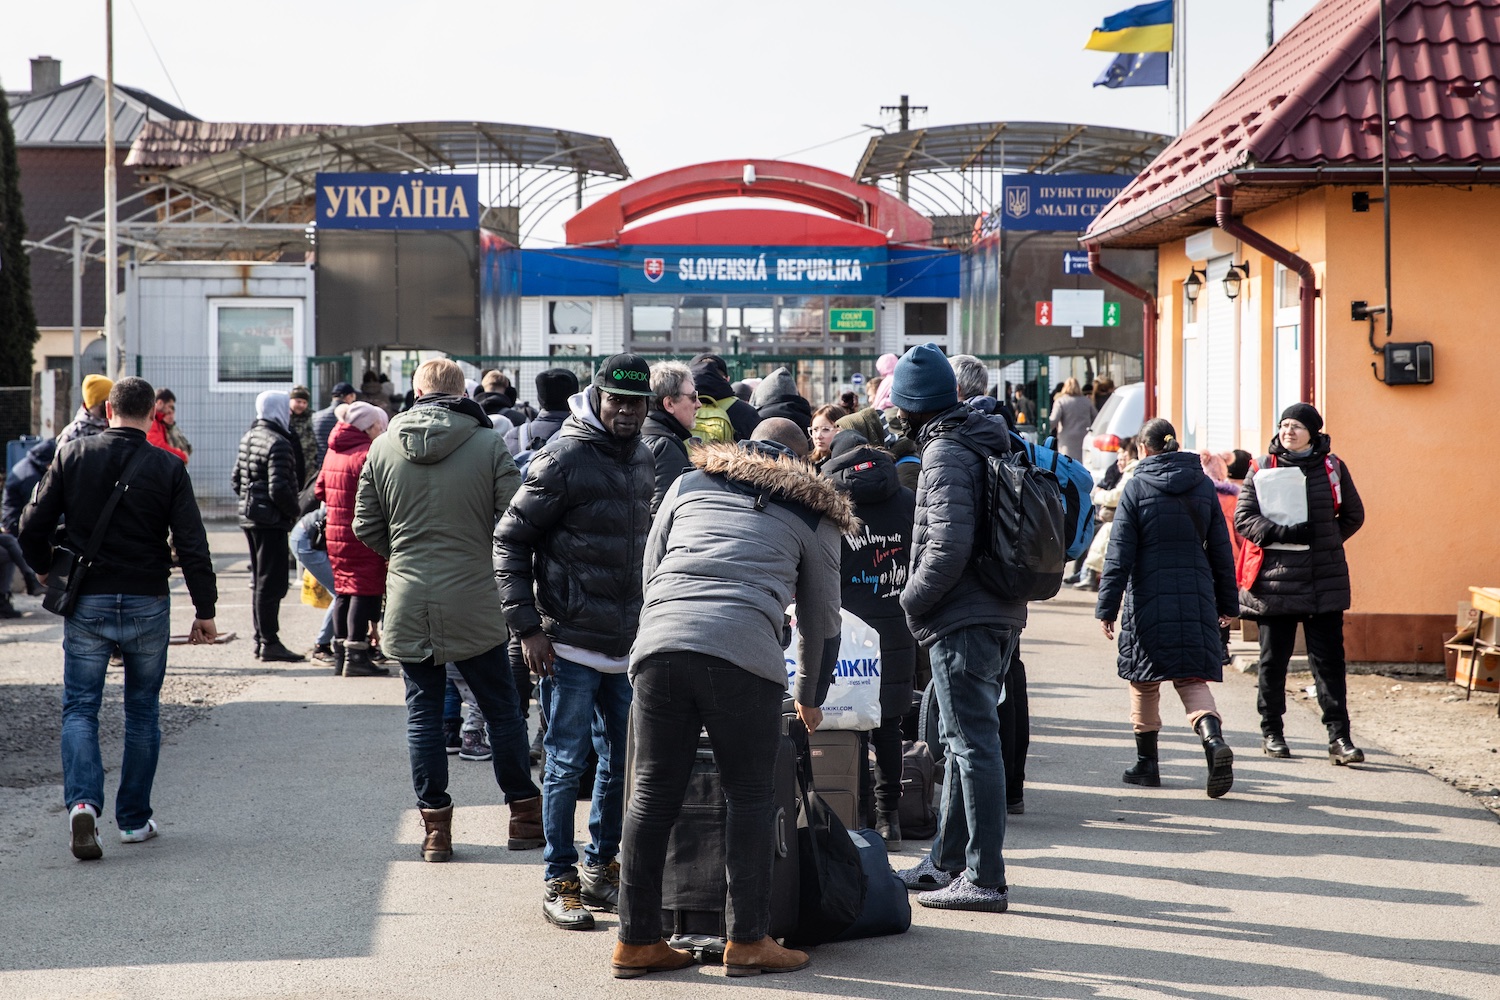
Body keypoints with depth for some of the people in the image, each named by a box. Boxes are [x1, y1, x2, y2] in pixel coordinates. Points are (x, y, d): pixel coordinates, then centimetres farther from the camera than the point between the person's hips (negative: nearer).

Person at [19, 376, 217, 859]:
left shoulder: (72, 455, -2)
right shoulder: (168, 467, -5)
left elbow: (33, 526, -1)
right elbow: (192, 546, -7)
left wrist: (47, 571, 18)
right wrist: (205, 610, 1)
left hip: (86, 603, 0)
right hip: (147, 603, 0)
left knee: (79, 708, 5)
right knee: (142, 712, 12)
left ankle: (82, 802, -17)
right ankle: (134, 819, 16)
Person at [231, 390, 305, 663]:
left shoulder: (249, 437, 12)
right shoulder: (278, 443, -17)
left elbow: (236, 480, 17)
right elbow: (279, 489, -23)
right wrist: (294, 511, -9)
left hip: (249, 516, 9)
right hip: (271, 520, -9)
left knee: (260, 580, 15)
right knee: (272, 582, -6)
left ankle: (261, 639, 21)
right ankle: (270, 642, -5)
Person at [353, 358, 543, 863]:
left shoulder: (383, 447, 1)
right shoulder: (488, 444, -7)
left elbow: (365, 527, 7)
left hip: (408, 603, 2)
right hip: (473, 602, -2)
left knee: (423, 712, 9)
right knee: (501, 709, 11)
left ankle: (435, 825, 9)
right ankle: (525, 815, 17)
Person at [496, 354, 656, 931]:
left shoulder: (642, 460, 11)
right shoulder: (564, 459, -11)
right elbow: (510, 539, -9)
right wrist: (527, 626, -13)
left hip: (627, 644, 7)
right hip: (571, 643, -7)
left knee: (624, 760, 10)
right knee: (567, 763, -1)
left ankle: (602, 868, 23)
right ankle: (559, 882, 9)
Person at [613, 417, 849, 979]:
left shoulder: (689, 484, 26)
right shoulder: (812, 514, 21)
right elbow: (820, 620, 26)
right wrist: (808, 697, 40)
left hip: (659, 642, 3)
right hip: (743, 655, -3)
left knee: (653, 795, 9)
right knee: (749, 797, 8)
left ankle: (636, 942, 14)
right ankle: (747, 940, 11)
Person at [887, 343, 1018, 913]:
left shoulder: (945, 454, -14)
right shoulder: (988, 441, 14)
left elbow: (949, 546, -23)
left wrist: (912, 600, -9)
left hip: (963, 622, -10)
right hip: (1001, 615, 10)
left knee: (974, 745, -7)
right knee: (965, 742, 17)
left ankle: (984, 879, -5)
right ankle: (947, 862, 27)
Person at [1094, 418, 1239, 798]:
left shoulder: (1137, 487, -5)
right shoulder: (1203, 485, 6)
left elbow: (1119, 554, -7)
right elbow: (1221, 548, 10)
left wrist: (1107, 607, -3)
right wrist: (1227, 603, 18)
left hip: (1149, 599, -3)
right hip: (1196, 599, 3)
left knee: (1144, 680, 11)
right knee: (1192, 676, 4)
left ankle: (1146, 763, 17)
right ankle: (1213, 738, -23)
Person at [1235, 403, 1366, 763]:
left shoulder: (1332, 466, 6)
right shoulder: (1263, 467, 3)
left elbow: (1353, 515, 15)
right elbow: (1243, 517, -2)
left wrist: (1324, 541, 2)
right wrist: (1283, 534, -16)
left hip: (1325, 581, 0)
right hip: (1276, 580, 0)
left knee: (1329, 659, -2)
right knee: (1274, 658, 7)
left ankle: (1339, 737, -1)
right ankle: (1271, 731, 20)